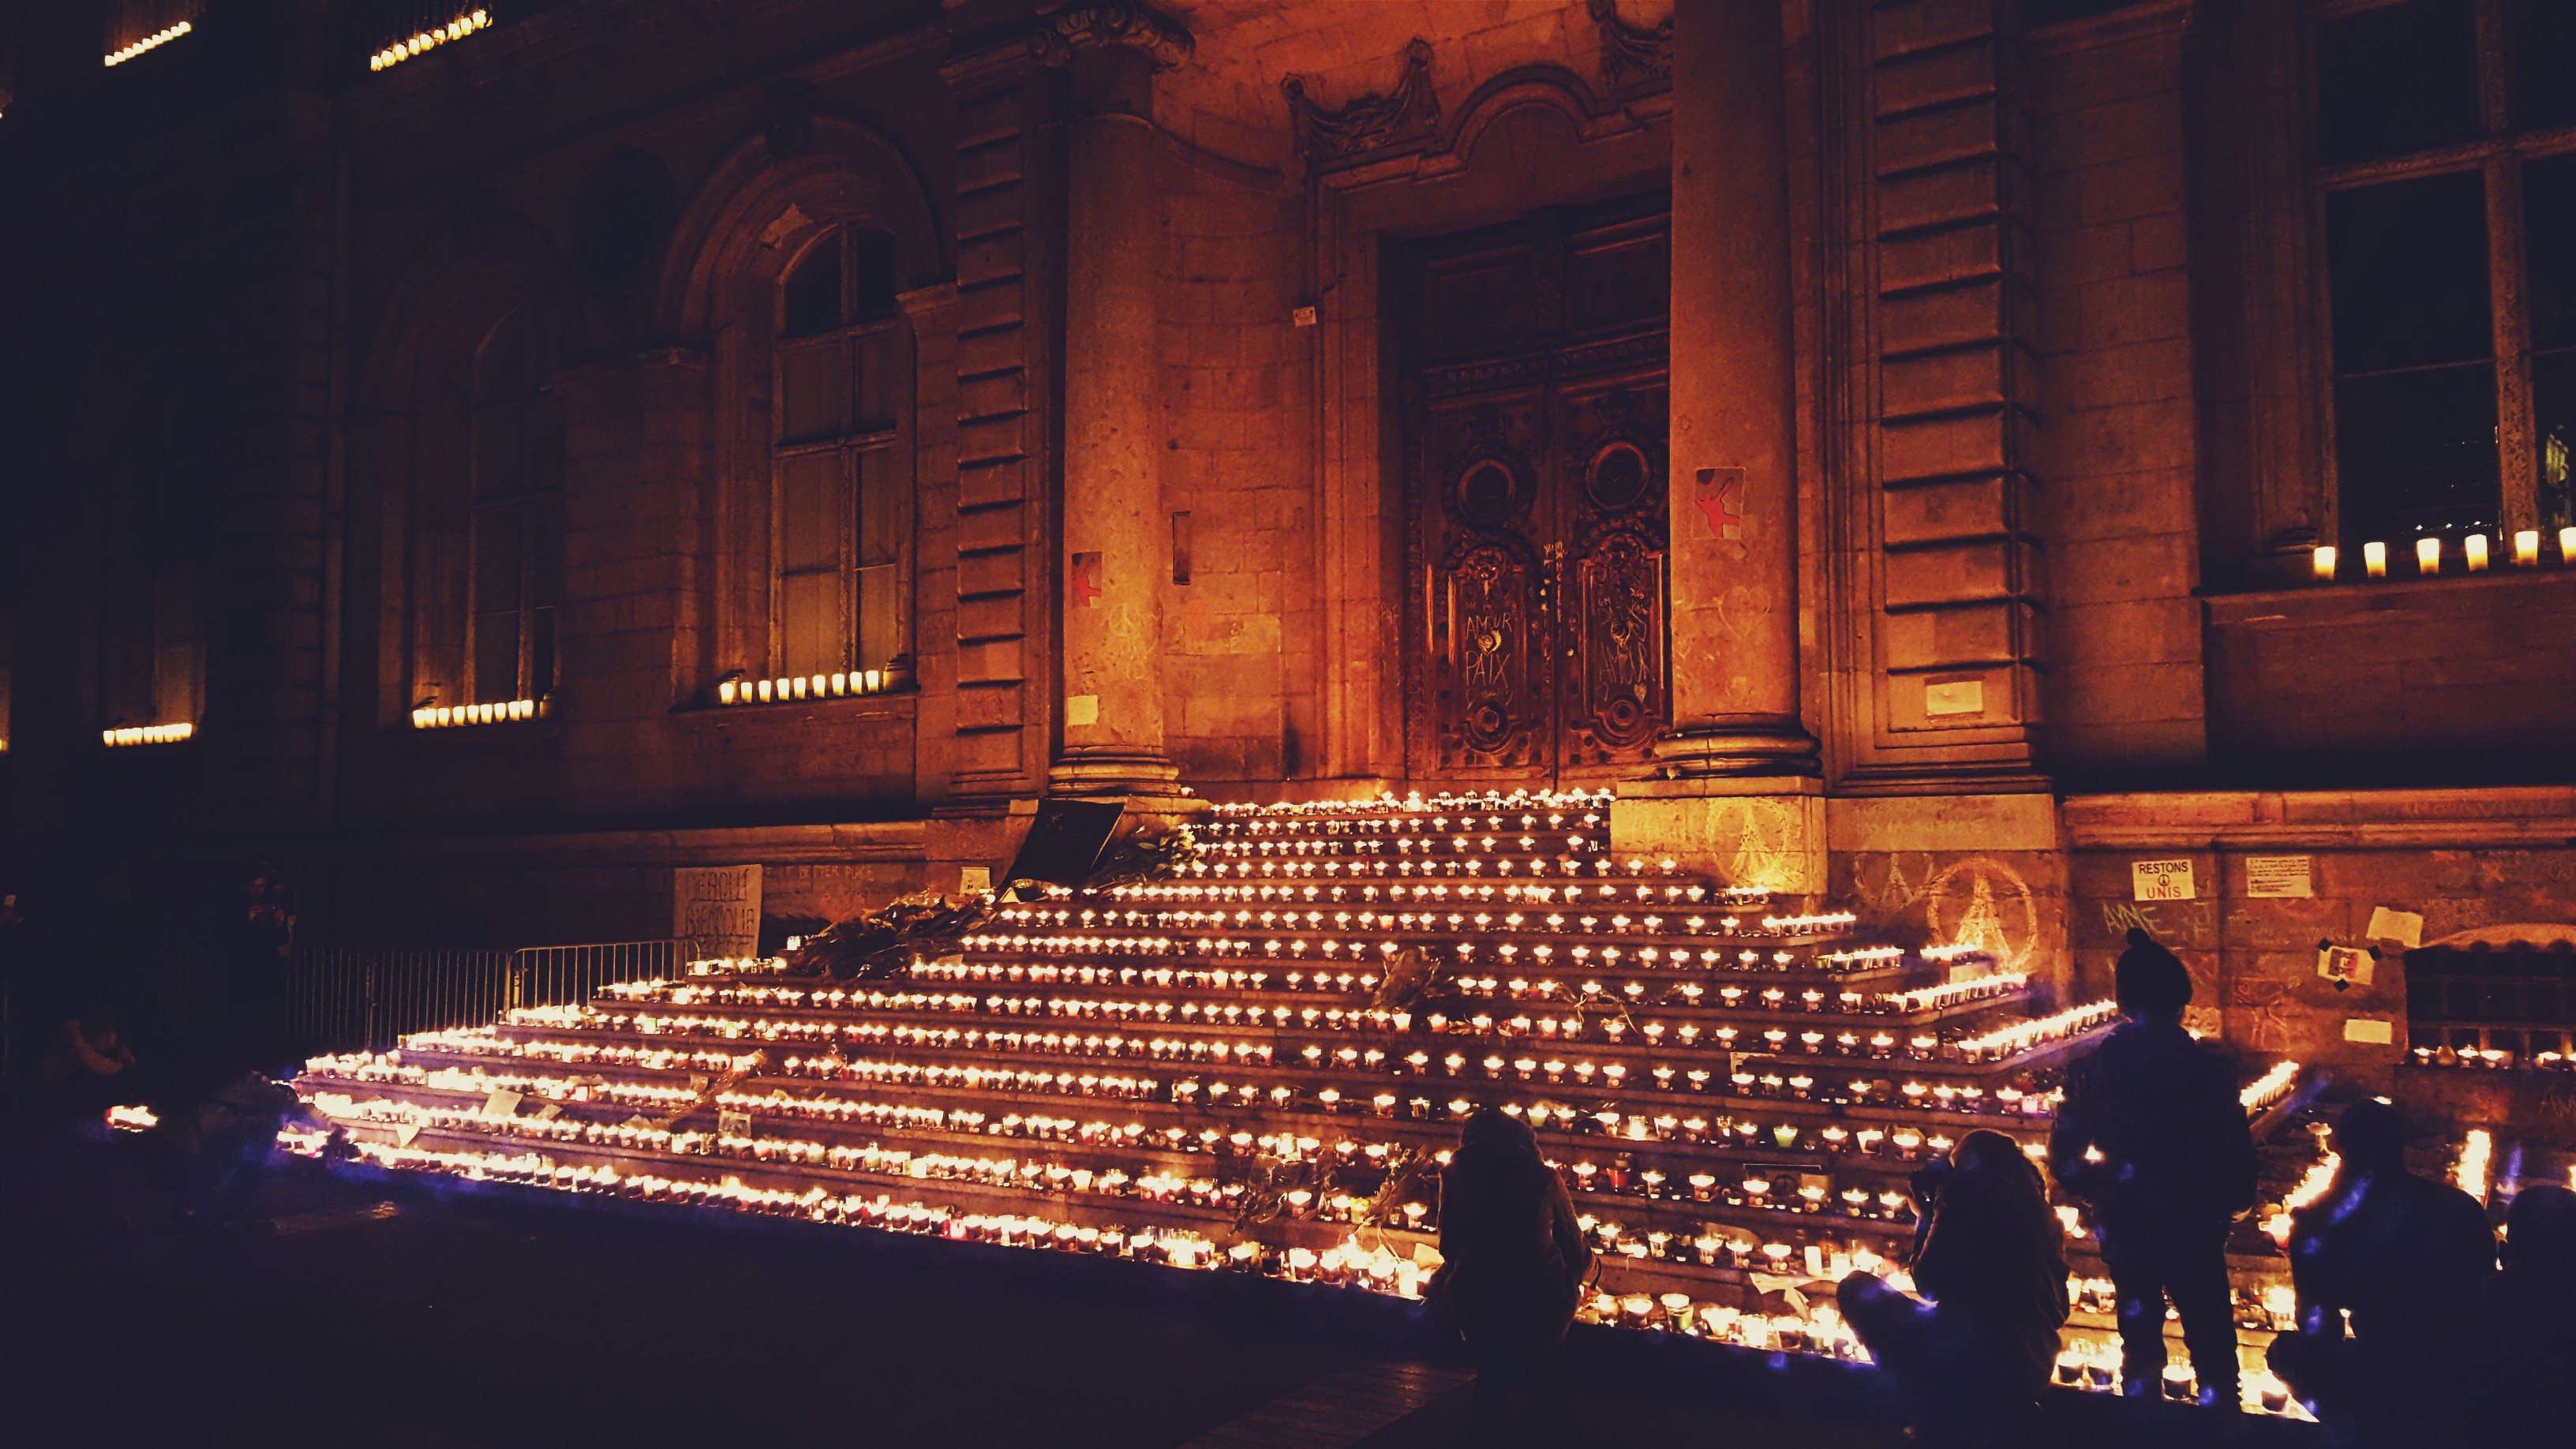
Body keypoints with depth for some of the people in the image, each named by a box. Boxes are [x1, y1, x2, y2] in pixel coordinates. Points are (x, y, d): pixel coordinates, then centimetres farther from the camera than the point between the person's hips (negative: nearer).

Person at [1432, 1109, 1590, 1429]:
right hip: (1540, 1306, 1)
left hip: (1473, 1306, -1)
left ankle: (1490, 1401, 37)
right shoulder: (1545, 1178, -3)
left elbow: (1449, 1247, 5)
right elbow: (1577, 1252, 3)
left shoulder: (1455, 1176, -2)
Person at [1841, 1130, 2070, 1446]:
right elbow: (2058, 1308, 24)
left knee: (1857, 1289, 2)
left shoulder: (1971, 1189, -2)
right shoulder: (2032, 1199, 18)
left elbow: (1931, 1280, -4)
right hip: (2032, 1366, 9)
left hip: (1978, 1356, -9)